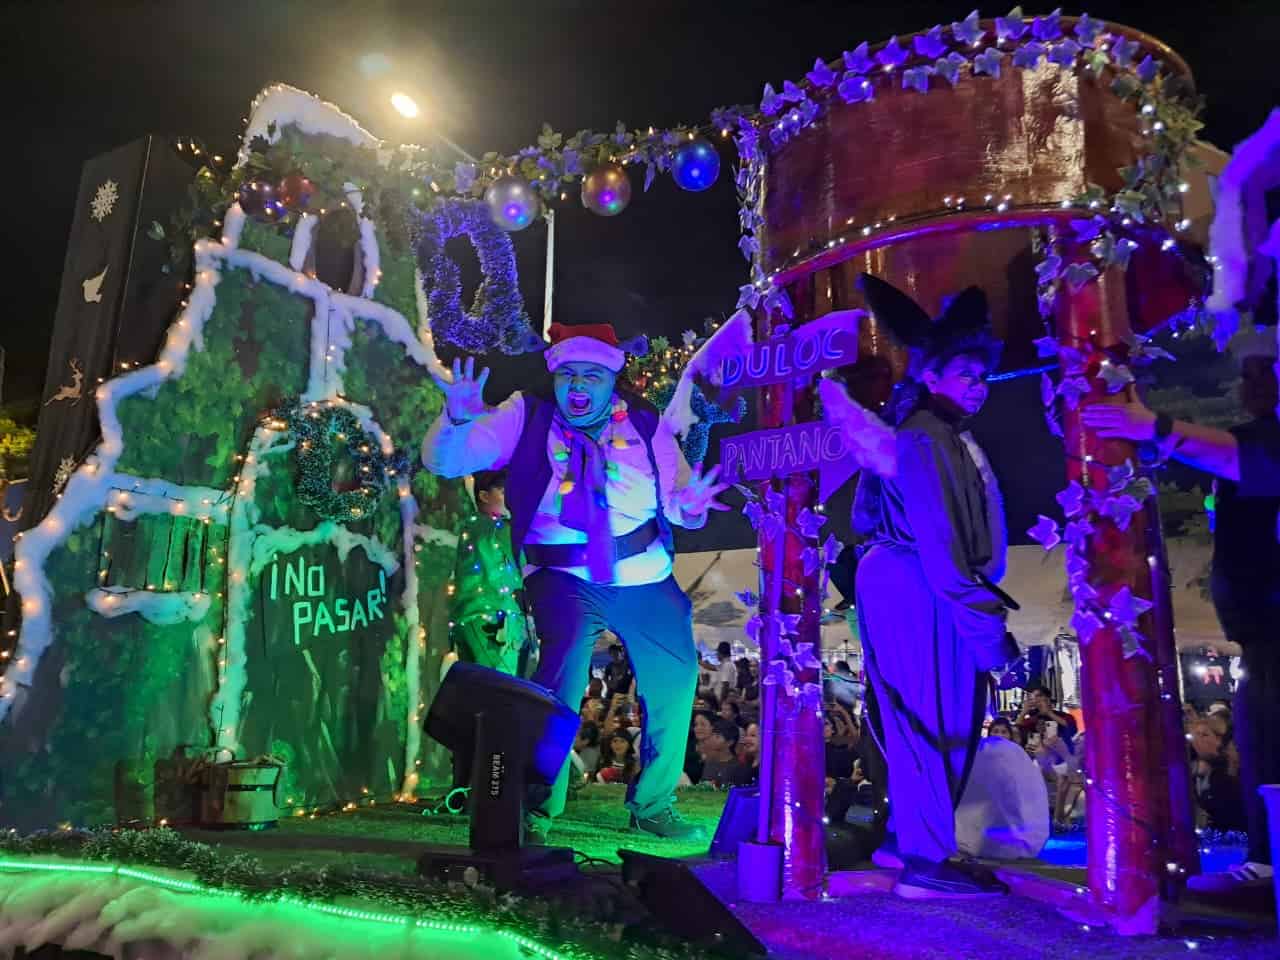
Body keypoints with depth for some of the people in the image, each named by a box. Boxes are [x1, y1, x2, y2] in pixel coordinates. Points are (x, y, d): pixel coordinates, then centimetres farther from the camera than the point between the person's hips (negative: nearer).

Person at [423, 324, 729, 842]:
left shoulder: (646, 424, 4)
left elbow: (675, 500, 4)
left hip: (645, 575, 3)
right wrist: (459, 418, -25)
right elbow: (444, 461, -5)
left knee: (675, 678, 5)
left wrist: (690, 505, -19)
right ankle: (536, 807, -6)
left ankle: (652, 805, 30)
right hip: (564, 575, -3)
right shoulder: (527, 417, 0)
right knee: (566, 658, -27)